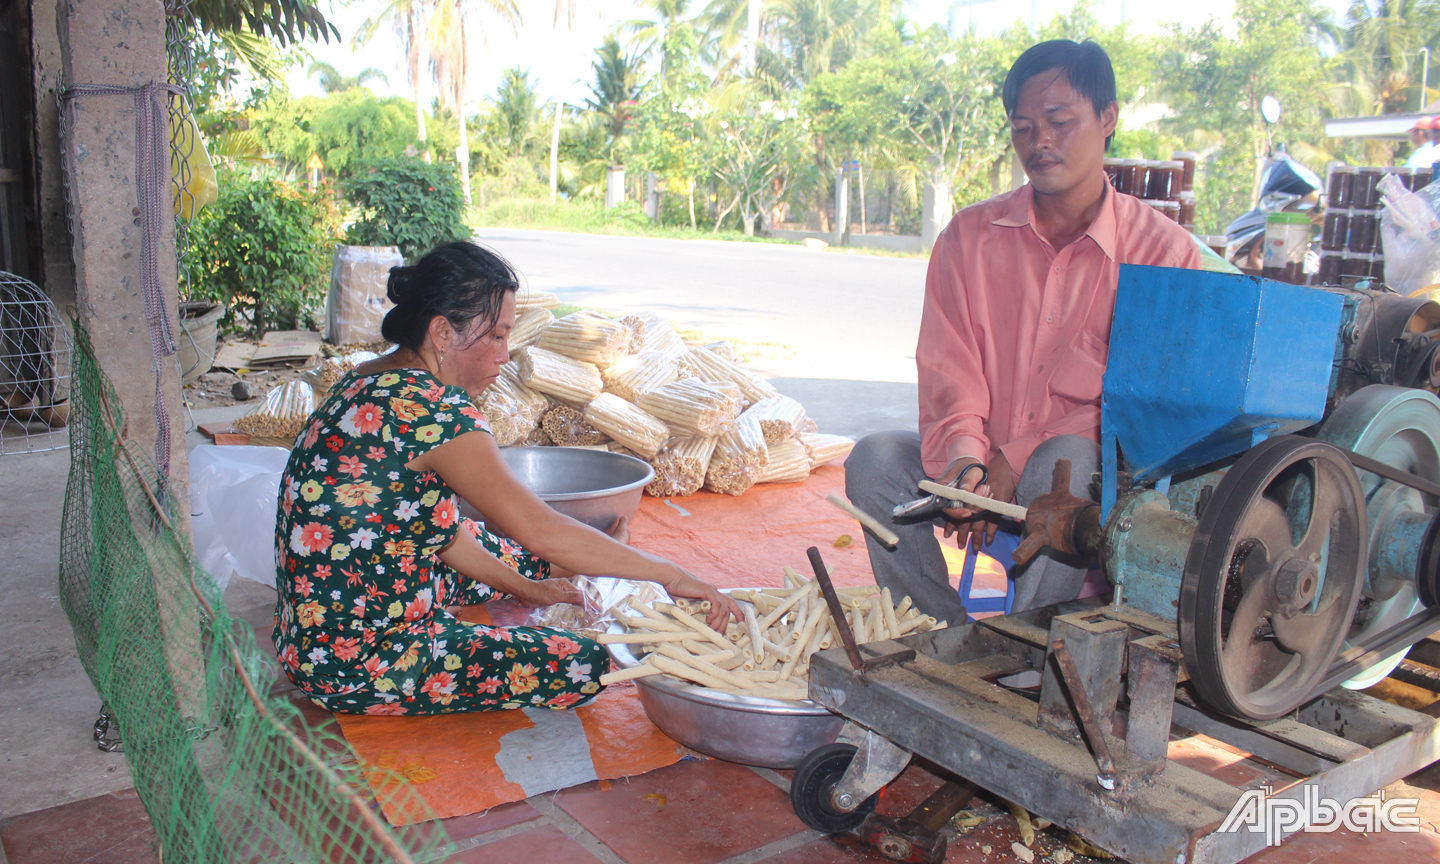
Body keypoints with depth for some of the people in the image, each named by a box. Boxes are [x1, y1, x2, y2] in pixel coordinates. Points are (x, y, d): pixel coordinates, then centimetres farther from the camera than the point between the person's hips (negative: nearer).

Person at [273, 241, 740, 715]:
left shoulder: (373, 383, 5)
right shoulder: (428, 404, -26)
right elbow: (539, 529, -30)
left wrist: (523, 586, 15)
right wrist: (670, 575, -23)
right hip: (353, 667, -10)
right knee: (584, 664, -12)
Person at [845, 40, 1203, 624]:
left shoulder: (1165, 250, -3)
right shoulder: (968, 237, 4)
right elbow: (948, 376, -2)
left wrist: (1013, 467, -20)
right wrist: (966, 461, -24)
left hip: (1097, 472, -2)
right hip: (977, 463, 3)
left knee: (1064, 462, -36)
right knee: (874, 458, -24)